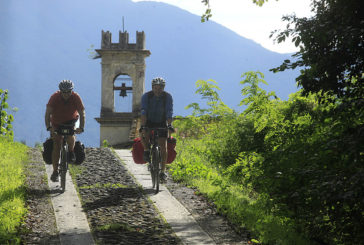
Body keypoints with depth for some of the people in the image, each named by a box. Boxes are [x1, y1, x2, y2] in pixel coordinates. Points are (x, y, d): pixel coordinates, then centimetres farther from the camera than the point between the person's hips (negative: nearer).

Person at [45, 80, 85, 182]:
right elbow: (48, 113, -30)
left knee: (70, 136, -31)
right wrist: (48, 127, -45)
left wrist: (81, 127, -40)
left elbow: (82, 113, -24)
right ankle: (55, 171, -2)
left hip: (71, 121, 0)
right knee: (56, 146, -9)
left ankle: (71, 151, 1)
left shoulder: (76, 97, -23)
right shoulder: (54, 97, -25)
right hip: (57, 123, 0)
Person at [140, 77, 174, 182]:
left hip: (161, 123, 0)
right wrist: (143, 127, -43)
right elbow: (143, 112, -30)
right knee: (143, 135, -32)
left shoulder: (168, 97, -18)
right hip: (149, 122, 0)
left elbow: (169, 113, -27)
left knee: (163, 147, -10)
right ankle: (147, 151, -2)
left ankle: (163, 171, -3)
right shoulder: (146, 96, -20)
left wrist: (169, 125, -43)